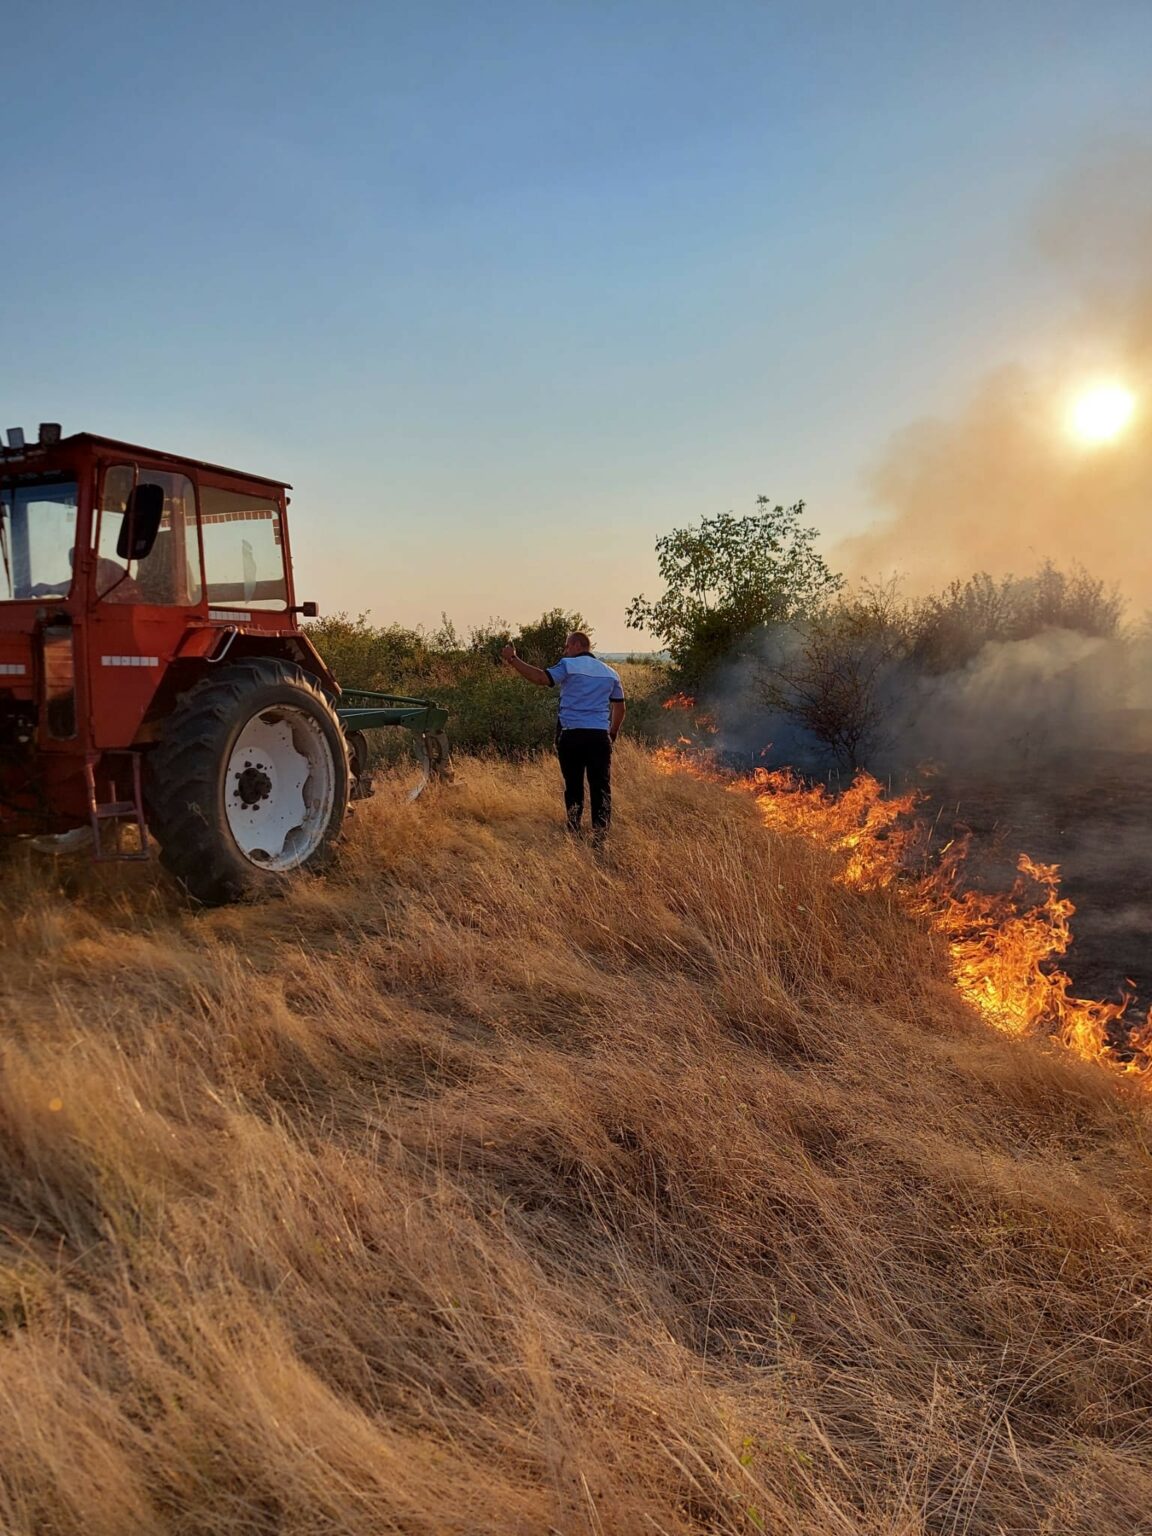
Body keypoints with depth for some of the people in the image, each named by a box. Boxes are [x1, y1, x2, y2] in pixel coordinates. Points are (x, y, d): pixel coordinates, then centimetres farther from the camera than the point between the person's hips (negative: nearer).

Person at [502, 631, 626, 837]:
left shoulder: (568, 665, -1)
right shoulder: (610, 673, 15)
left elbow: (541, 678, -15)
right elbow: (620, 707, 19)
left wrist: (513, 659, -9)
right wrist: (613, 732, 33)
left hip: (571, 735, -2)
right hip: (599, 736, 2)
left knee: (573, 786, 10)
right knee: (601, 787, 0)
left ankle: (574, 831, 12)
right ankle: (600, 833, -9)